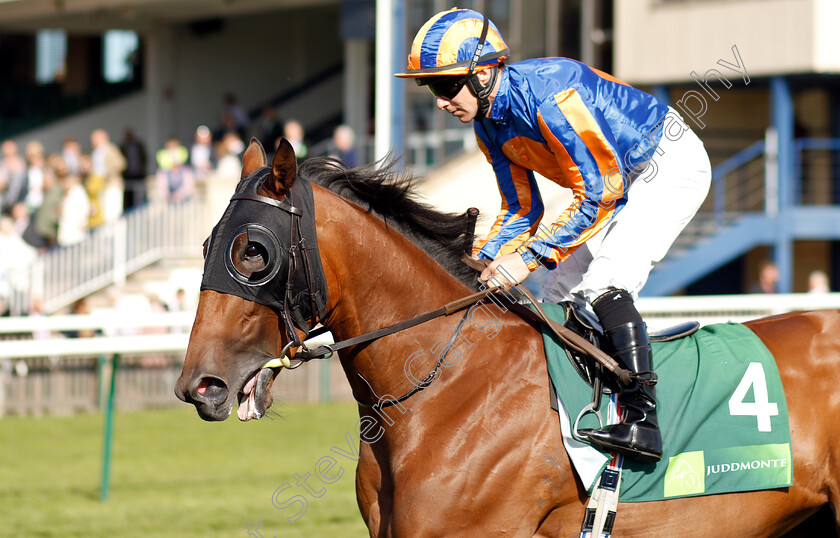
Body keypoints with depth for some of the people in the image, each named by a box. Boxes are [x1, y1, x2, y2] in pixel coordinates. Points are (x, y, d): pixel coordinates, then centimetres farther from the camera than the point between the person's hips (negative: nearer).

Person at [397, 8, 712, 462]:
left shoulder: (545, 93, -31)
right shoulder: (488, 124, -2)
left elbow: (598, 195, -29)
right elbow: (522, 210, 7)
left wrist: (529, 256, -31)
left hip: (672, 164, -10)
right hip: (618, 180, 10)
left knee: (603, 285, -24)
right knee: (562, 293, 6)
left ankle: (641, 420, -30)